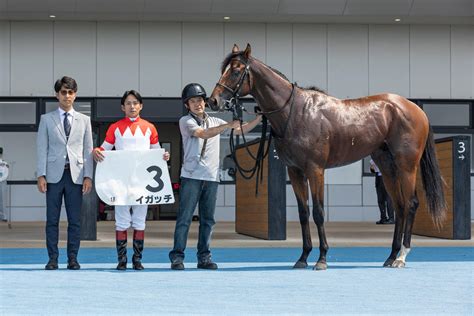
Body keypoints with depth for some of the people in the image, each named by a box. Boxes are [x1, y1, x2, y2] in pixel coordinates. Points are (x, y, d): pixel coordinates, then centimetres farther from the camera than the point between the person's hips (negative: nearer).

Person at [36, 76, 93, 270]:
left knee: (75, 220, 0)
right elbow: (42, 148, 5)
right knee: (52, 220, 0)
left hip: (75, 175, 1)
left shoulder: (84, 120, 12)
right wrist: (41, 175, -4)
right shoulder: (46, 119, 9)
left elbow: (88, 150, 9)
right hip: (54, 174, -1)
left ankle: (73, 259, 6)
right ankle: (53, 259, 4)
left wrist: (88, 176, 0)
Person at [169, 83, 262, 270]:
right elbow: (203, 134, -16)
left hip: (211, 177, 5)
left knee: (208, 219, 5)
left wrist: (260, 118, 10)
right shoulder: (186, 121, 1)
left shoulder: (214, 121, 17)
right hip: (191, 176, -5)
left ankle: (204, 257, 9)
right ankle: (177, 257, -4)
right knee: (185, 218, -5)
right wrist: (228, 125, -23)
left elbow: (241, 131, 21)